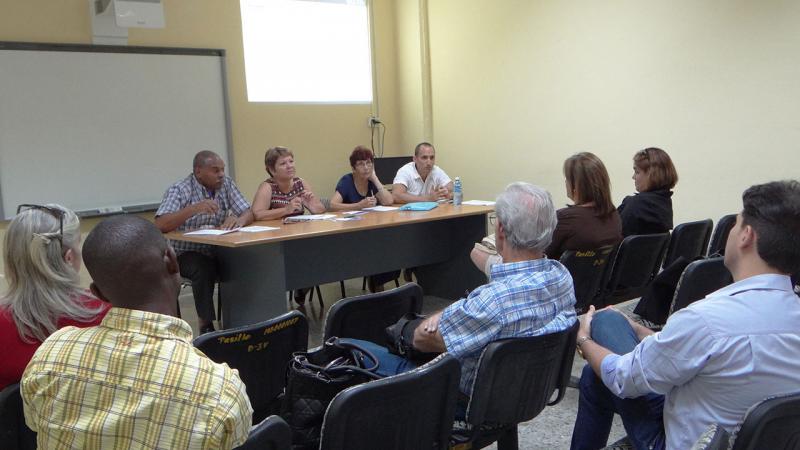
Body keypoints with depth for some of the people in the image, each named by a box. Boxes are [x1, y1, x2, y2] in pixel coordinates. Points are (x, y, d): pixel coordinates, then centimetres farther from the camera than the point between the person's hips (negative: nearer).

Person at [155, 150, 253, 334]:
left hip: (218, 251, 5)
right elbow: (160, 225, -25)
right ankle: (206, 325, -21)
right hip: (187, 254, -4)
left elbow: (248, 213, -1)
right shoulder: (179, 190, -12)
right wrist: (194, 208, -36)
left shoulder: (226, 184, 3)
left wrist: (239, 220, -26)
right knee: (204, 268, -35)